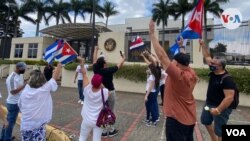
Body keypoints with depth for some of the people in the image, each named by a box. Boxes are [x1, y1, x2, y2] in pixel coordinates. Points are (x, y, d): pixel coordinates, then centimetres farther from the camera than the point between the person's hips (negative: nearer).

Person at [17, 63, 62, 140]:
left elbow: (20, 107, 8)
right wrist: (59, 64, 2)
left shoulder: (24, 92, -5)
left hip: (25, 127, 4)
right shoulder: (45, 89, -18)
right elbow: (55, 77, -9)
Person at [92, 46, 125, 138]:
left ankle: (103, 131, 23)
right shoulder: (109, 70, -19)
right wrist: (123, 58, 14)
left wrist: (96, 50, 22)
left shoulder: (96, 69, -8)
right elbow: (119, 65, -7)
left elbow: (94, 60, 8)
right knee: (111, 111, 10)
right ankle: (111, 131, 22)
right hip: (110, 92, -5)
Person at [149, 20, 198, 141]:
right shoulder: (192, 74, -4)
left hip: (176, 120, -8)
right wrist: (181, 46, 29)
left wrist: (152, 34, -22)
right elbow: (184, 59, 16)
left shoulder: (177, 74, -25)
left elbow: (162, 55, -27)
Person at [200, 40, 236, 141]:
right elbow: (207, 57, 4)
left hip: (221, 107, -9)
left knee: (219, 131, 4)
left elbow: (229, 97, -30)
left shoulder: (227, 79, -26)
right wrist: (202, 44, 1)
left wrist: (218, 110, -31)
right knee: (205, 121, 24)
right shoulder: (214, 72, -4)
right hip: (209, 103, 9)